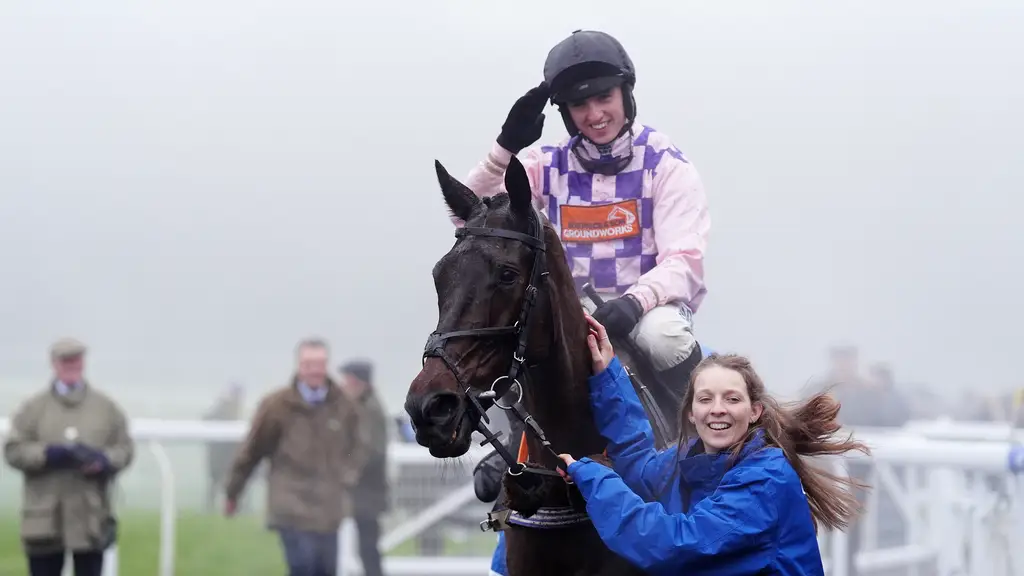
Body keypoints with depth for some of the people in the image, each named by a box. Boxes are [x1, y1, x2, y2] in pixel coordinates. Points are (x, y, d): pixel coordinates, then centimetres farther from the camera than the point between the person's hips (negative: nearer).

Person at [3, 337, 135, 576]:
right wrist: (51, 454, -16)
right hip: (44, 518, -1)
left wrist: (104, 460, -12)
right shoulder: (33, 408, 5)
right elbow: (13, 450, -2)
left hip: (91, 518, 1)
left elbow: (125, 448, 9)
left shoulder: (106, 407, 9)